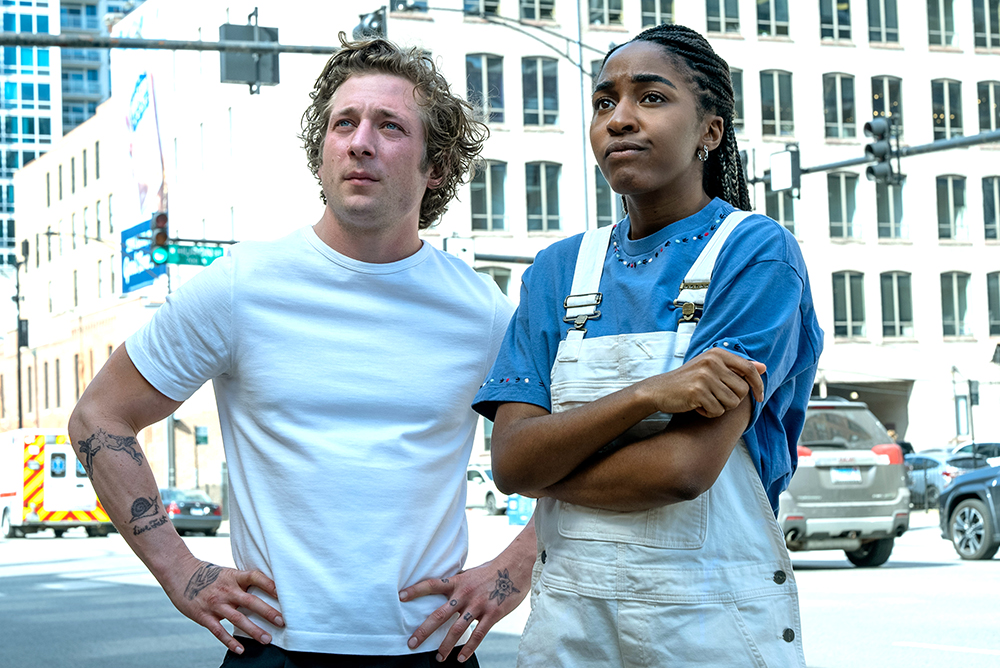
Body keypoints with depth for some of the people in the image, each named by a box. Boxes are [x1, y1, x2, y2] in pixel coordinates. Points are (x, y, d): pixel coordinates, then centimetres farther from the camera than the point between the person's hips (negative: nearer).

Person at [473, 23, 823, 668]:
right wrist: (646, 394, -20)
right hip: (568, 615, 4)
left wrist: (548, 473, -4)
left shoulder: (757, 252, -8)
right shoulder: (560, 269, 7)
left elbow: (685, 468, -18)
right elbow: (510, 461, -5)